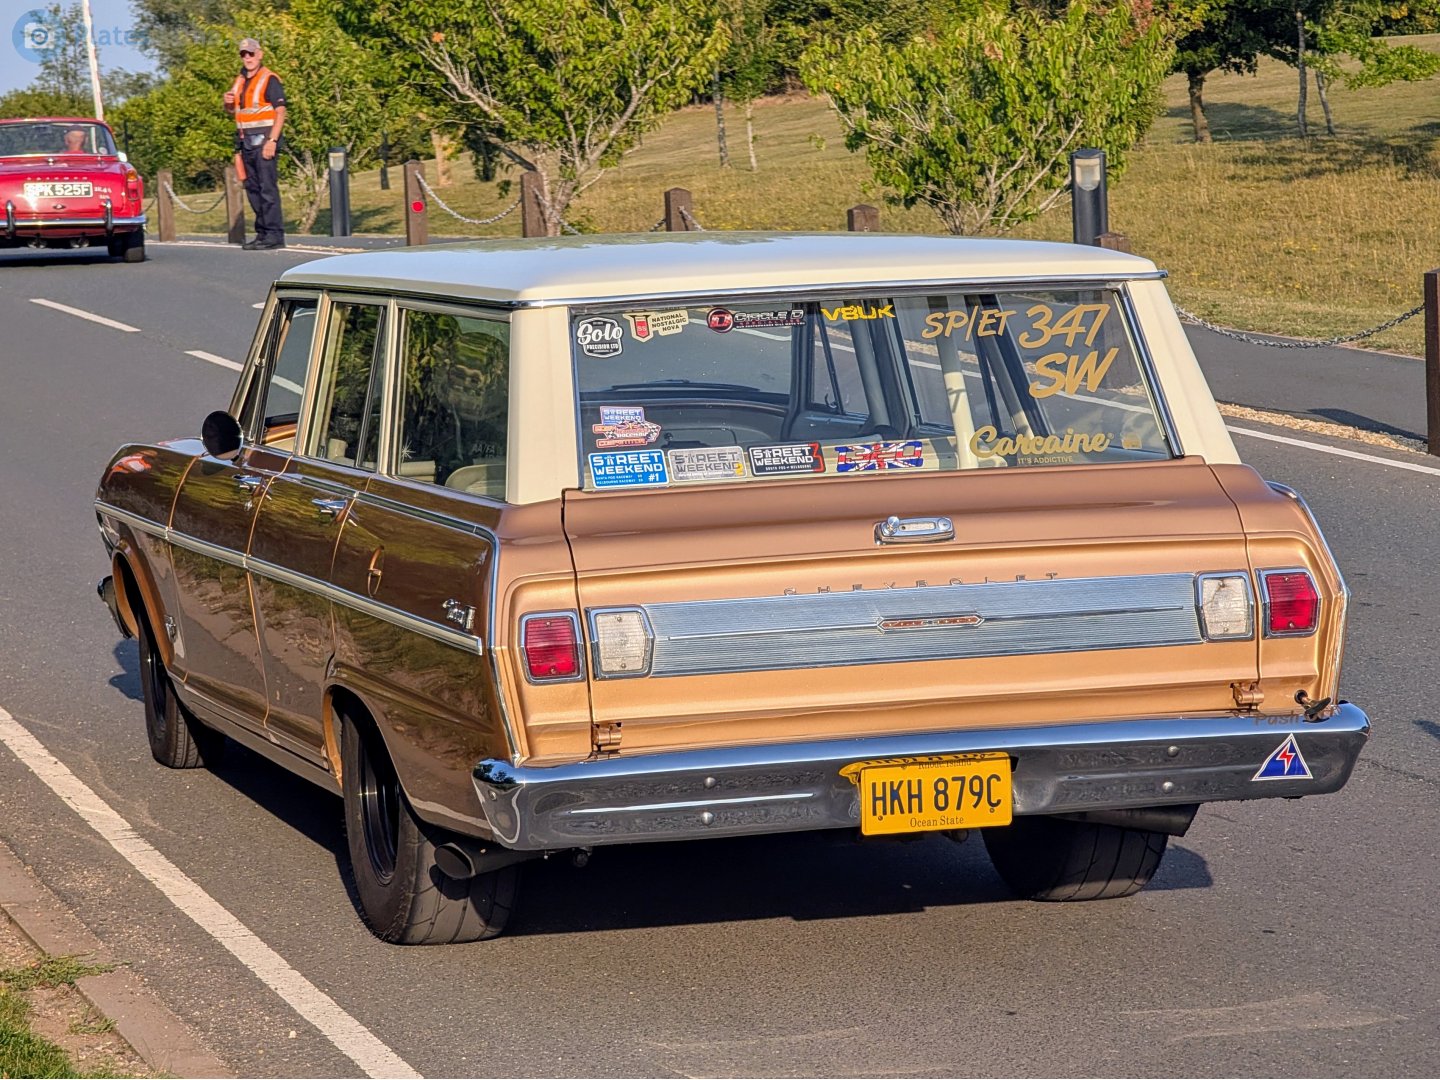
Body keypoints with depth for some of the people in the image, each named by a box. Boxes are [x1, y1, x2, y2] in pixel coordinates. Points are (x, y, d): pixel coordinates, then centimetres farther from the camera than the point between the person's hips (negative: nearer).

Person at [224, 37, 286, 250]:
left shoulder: (269, 80, -8)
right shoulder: (240, 81, 17)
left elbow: (280, 111, -14)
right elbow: (231, 110, 28)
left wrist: (272, 141, -22)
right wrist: (228, 102, 3)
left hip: (264, 139, -8)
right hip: (246, 142, 8)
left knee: (267, 187, -11)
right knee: (252, 188, 10)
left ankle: (274, 234, -11)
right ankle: (262, 233, 15)